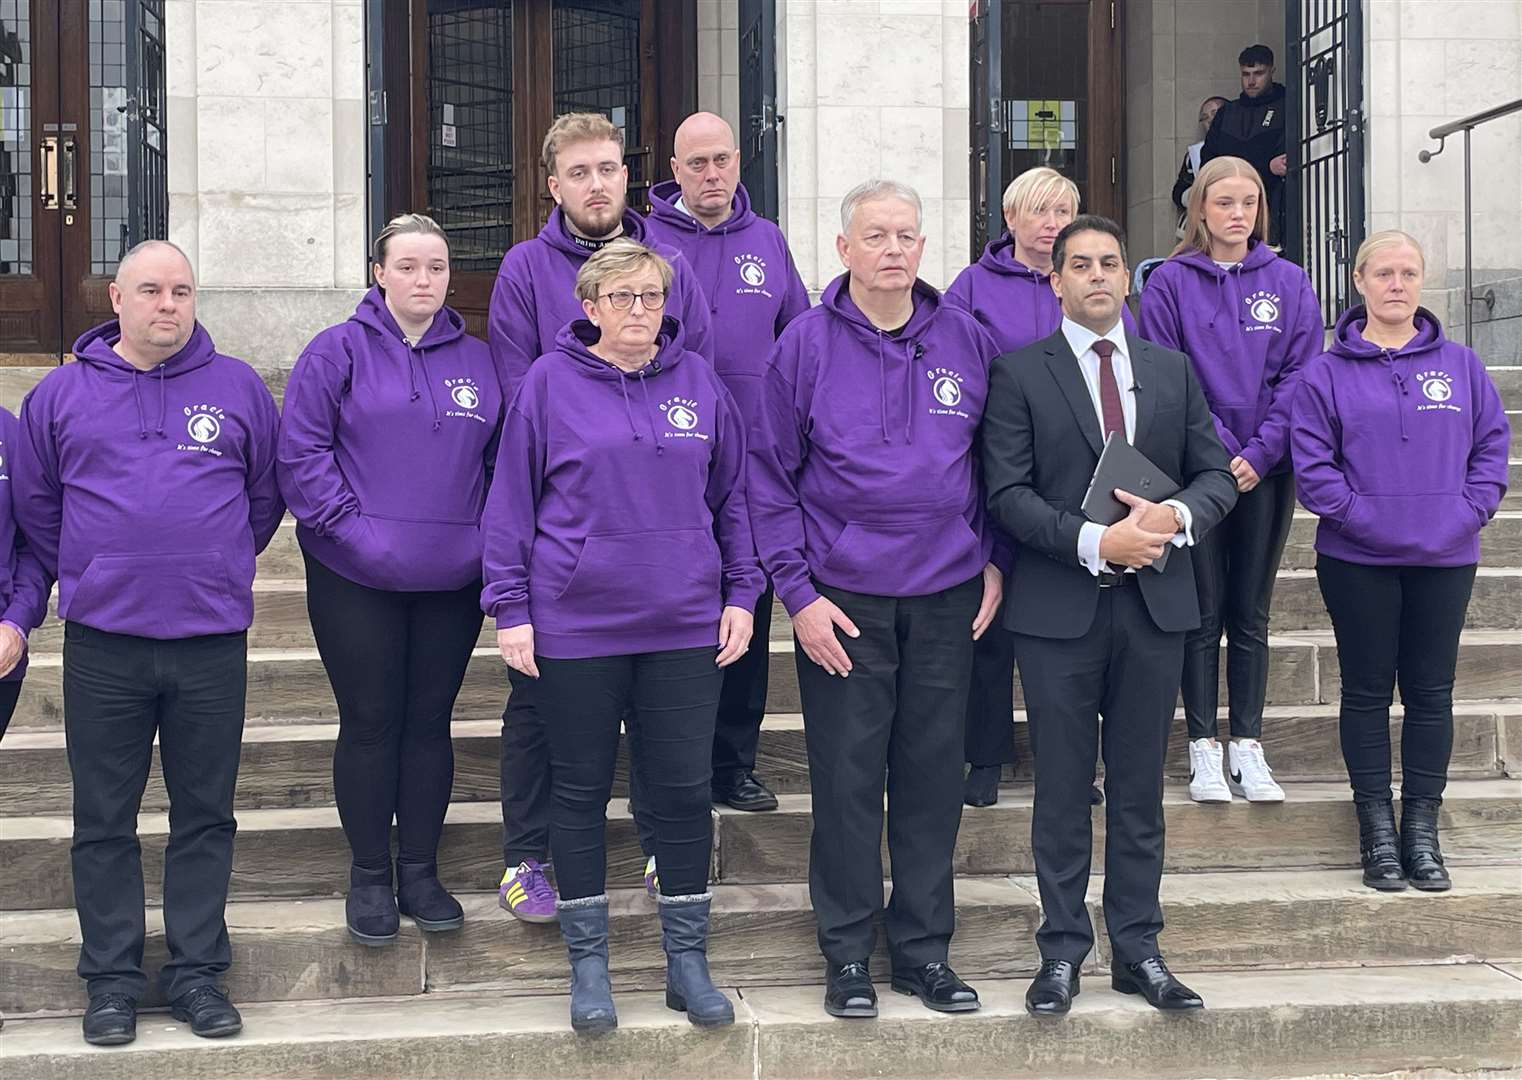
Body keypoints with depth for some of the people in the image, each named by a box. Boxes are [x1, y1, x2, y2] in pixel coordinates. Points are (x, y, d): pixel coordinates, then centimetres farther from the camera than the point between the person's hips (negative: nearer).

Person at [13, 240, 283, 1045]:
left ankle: (196, 970, 18)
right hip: (102, 645, 0)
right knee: (104, 820, 6)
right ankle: (111, 975, 16)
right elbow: (34, 504, 13)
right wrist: (85, 578, 12)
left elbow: (266, 494, 15)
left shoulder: (238, 388, 6)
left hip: (213, 641, 0)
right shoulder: (61, 393, 5)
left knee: (205, 815, 7)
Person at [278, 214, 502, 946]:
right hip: (356, 581, -3)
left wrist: (486, 536, 1)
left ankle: (420, 872, 22)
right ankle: (370, 877, 18)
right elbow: (301, 452, -9)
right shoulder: (339, 351, -3)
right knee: (370, 723, 4)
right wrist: (351, 526, -15)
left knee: (430, 722, 10)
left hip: (451, 580, 3)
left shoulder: (477, 360, 10)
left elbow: (501, 462, 13)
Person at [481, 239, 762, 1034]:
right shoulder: (550, 382, -2)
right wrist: (510, 608, -4)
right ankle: (587, 964, 21)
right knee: (580, 790, 8)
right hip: (575, 625, -2)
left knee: (683, 790, 7)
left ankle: (687, 960, 20)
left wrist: (740, 593, 6)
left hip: (685, 626, 2)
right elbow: (511, 501, -1)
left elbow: (732, 496, 11)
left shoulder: (697, 380, 6)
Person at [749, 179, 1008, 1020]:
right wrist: (798, 592, -8)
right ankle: (848, 953, 16)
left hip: (947, 596, 3)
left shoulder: (968, 341, 4)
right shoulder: (805, 345, -4)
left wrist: (994, 559, 4)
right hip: (842, 600, -2)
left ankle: (924, 949, 21)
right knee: (847, 777, 4)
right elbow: (770, 477, -3)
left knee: (933, 774, 9)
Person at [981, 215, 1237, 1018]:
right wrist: (1093, 542, -19)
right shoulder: (1018, 373, 0)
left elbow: (1216, 471, 11)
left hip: (1155, 601, 3)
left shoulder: (1173, 370, 12)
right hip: (1059, 608, -3)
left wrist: (1178, 515, -11)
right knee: (1062, 787, 4)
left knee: (1140, 786, 10)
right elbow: (1008, 493, -7)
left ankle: (1137, 950, 18)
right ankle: (1062, 952, 13)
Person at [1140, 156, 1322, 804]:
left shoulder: (1288, 282, 5)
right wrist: (1219, 449, -14)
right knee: (1203, 611, 3)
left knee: (1251, 612, 9)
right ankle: (1203, 749, 11)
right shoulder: (1170, 282, -1)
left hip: (1266, 471, 2)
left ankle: (1248, 748, 16)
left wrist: (1259, 453, -11)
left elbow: (1301, 374, 0)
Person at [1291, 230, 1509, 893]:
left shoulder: (1461, 365, 7)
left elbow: (1492, 443, 7)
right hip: (1358, 562, -2)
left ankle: (1422, 827, 17)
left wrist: (1469, 510, -6)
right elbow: (1311, 463, -6)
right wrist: (1360, 515, -14)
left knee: (1431, 692, 7)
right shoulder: (1328, 373, -1)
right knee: (1367, 691, 6)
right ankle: (1376, 826, 15)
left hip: (1445, 560, 2)